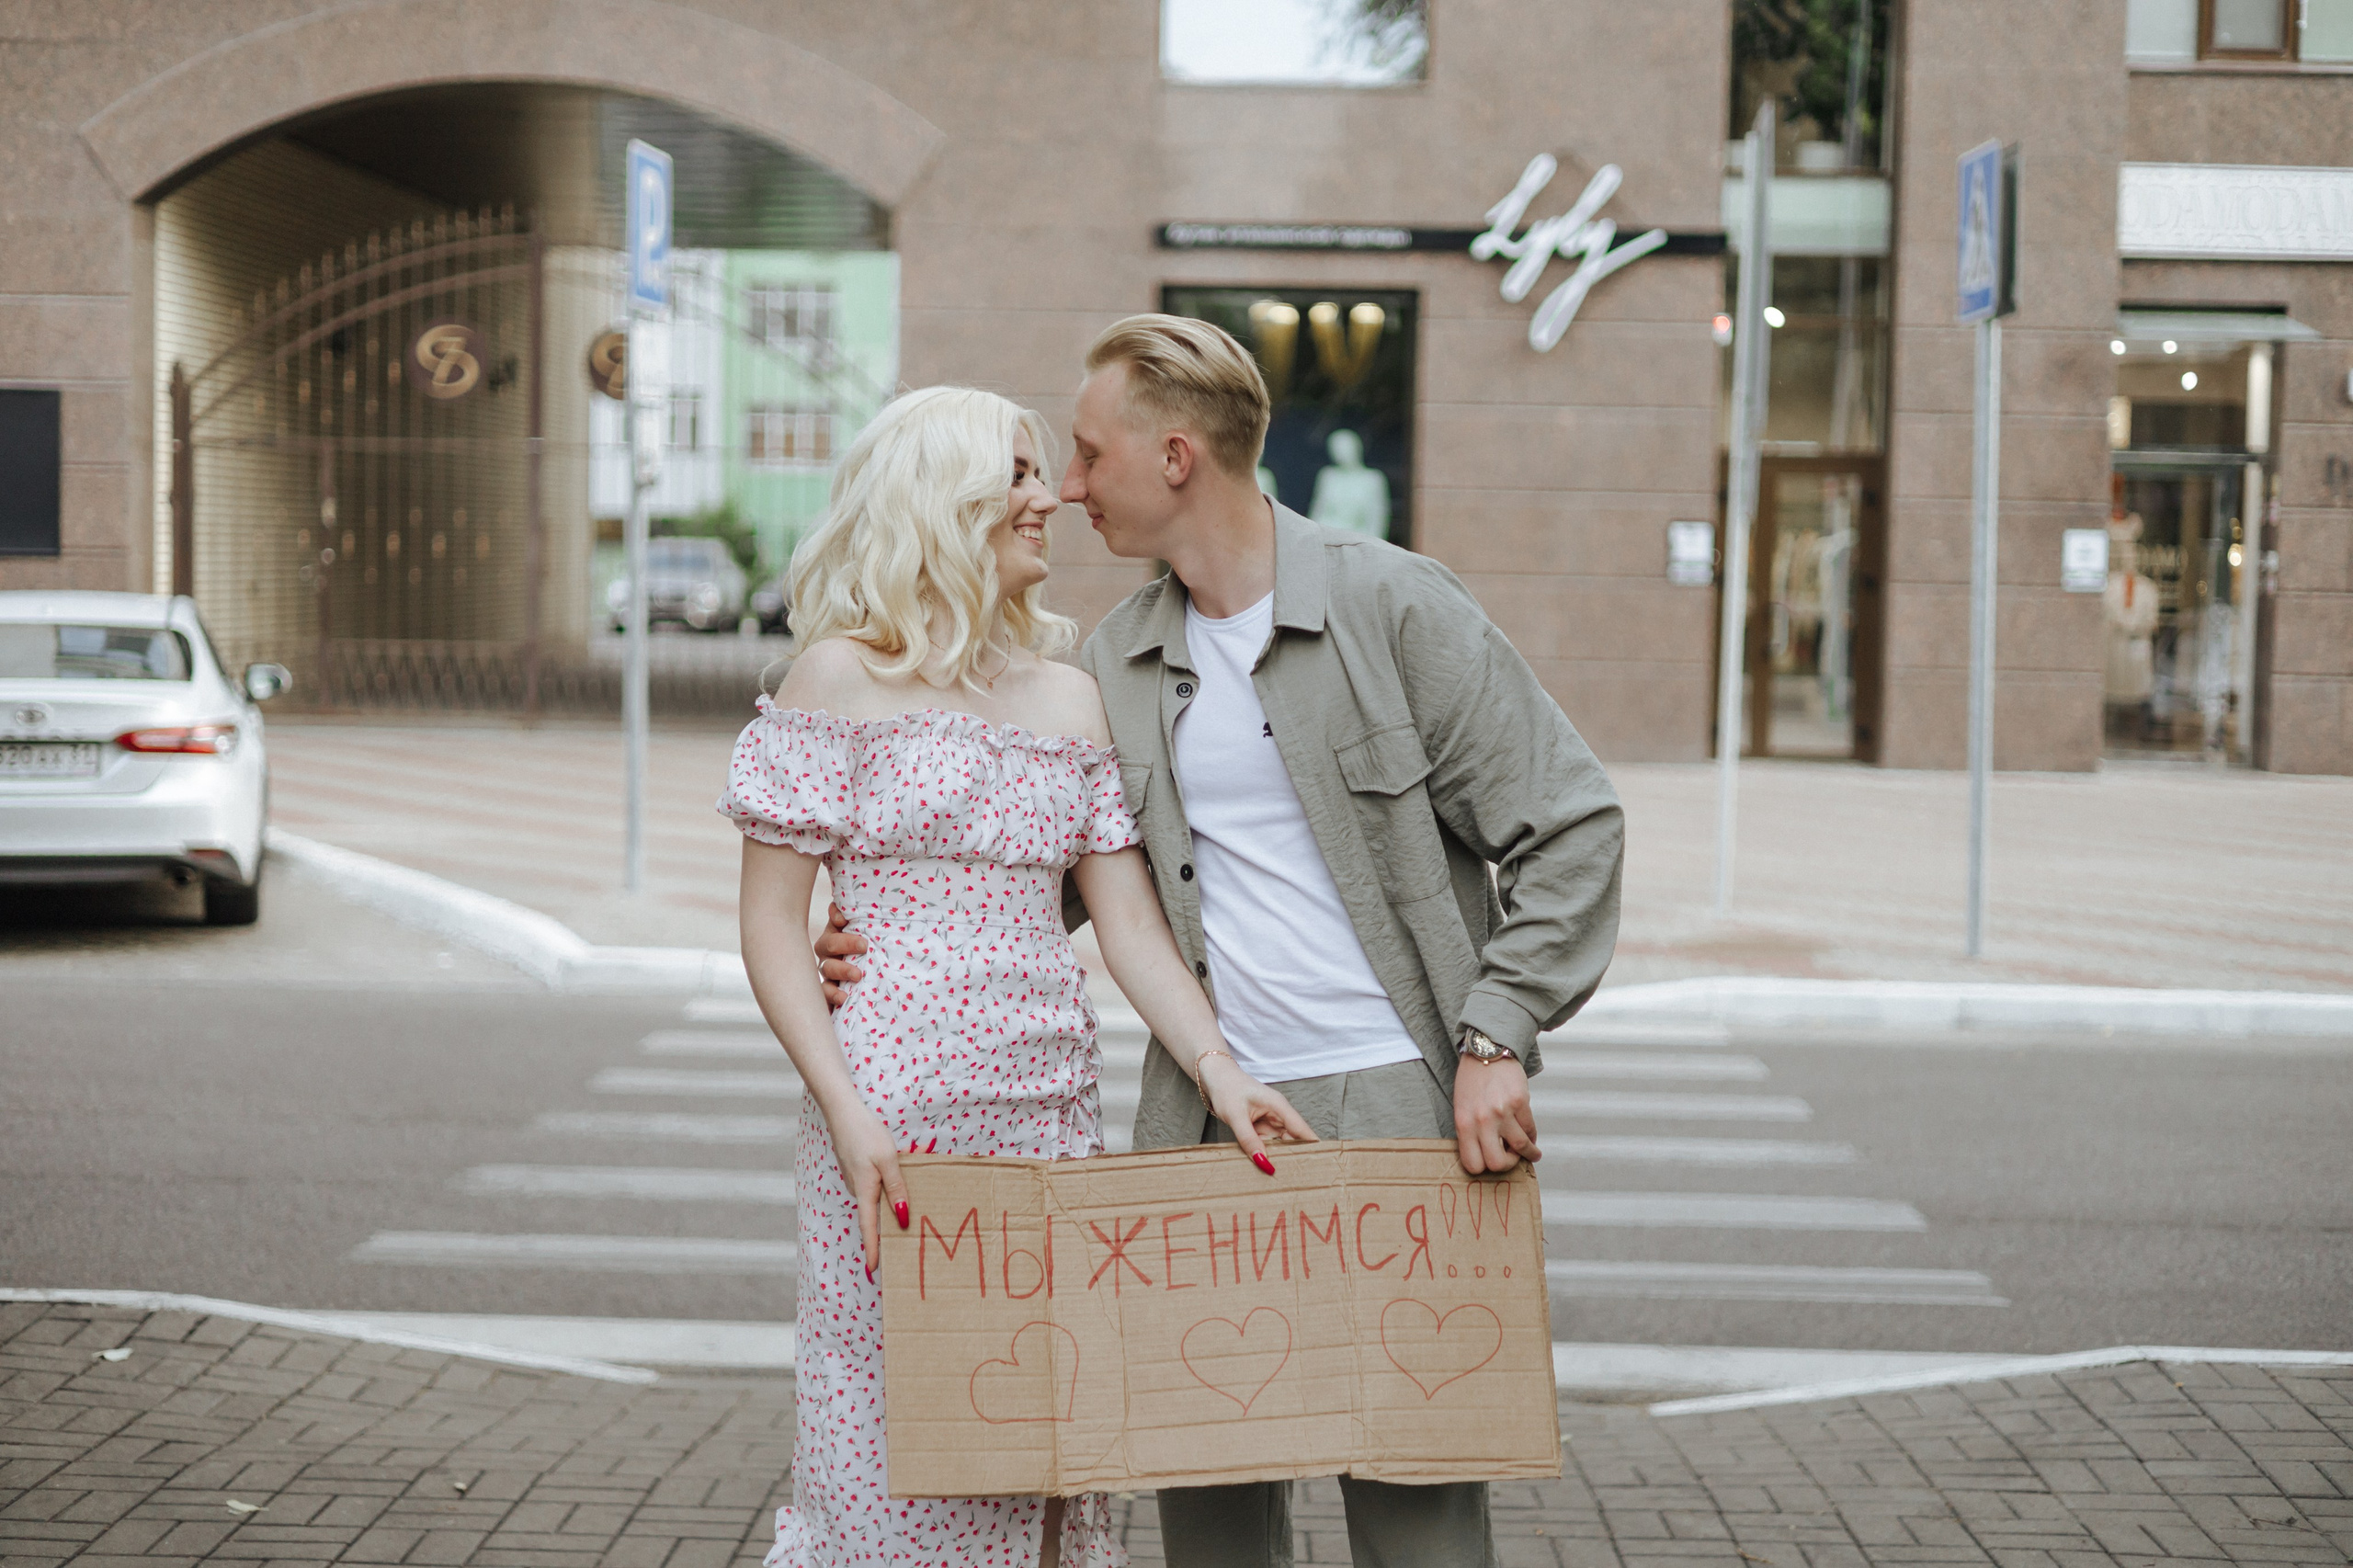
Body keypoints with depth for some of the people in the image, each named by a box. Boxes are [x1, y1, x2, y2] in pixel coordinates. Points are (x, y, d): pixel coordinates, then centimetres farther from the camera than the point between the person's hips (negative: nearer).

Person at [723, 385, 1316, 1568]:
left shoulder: (1070, 697, 12)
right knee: (895, 1445, -1)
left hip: (1051, 1108, 5)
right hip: (898, 1108, -5)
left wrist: (1216, 1066, -7)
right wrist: (846, 1111, -16)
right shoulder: (844, 677, -2)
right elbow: (771, 924, -5)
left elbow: (1128, 918, 8)